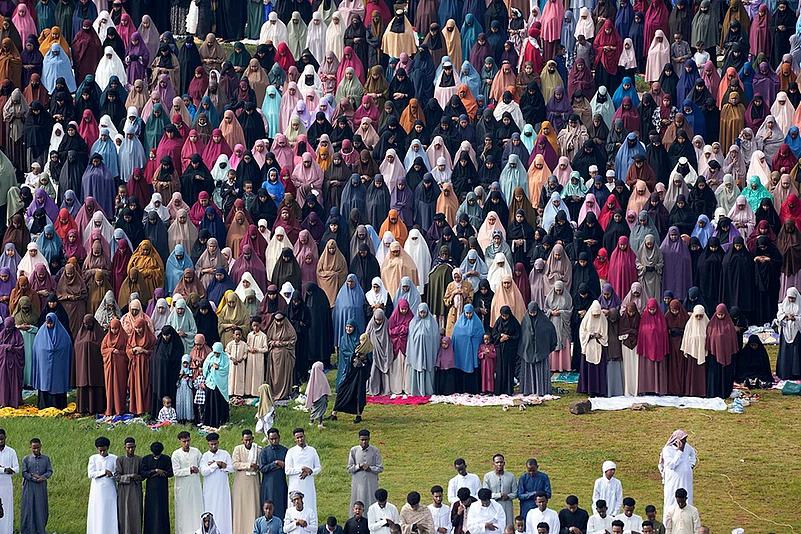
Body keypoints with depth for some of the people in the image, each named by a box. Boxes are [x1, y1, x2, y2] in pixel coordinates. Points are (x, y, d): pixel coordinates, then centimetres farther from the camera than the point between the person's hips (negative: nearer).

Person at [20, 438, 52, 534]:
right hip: (29, 487, -2)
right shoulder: (26, 459, 0)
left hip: (42, 487, 2)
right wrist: (35, 479, -16)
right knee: (29, 508, -2)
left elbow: (50, 471, 4)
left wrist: (42, 477, -14)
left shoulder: (46, 458, 6)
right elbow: (24, 473, -5)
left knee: (42, 508, 4)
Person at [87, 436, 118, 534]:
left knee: (110, 514, -3)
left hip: (110, 492, 0)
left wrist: (111, 474, -15)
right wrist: (104, 472, -12)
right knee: (97, 514, -1)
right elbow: (91, 474, -4)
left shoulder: (114, 459, 4)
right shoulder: (93, 458, 6)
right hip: (97, 492, 0)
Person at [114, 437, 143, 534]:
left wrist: (138, 477, -12)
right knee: (124, 514, -3)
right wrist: (129, 476, -15)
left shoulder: (140, 460, 7)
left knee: (136, 514, -3)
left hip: (136, 491, 1)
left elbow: (143, 475, 11)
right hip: (124, 492, -1)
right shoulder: (120, 460, 4)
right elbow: (117, 477, -2)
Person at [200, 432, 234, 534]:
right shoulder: (205, 456, 1)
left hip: (223, 487, 1)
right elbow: (203, 471, -10)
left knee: (224, 510, 0)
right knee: (211, 510, -1)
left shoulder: (225, 454, 6)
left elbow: (231, 468, -1)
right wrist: (216, 464, -13)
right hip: (210, 488, -1)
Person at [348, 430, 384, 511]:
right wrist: (359, 466, -14)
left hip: (371, 484, 0)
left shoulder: (374, 451, 0)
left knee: (371, 505, -1)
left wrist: (369, 468, -15)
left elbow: (380, 468, 1)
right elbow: (349, 469, 2)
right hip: (358, 484, 0)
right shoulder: (354, 450, 2)